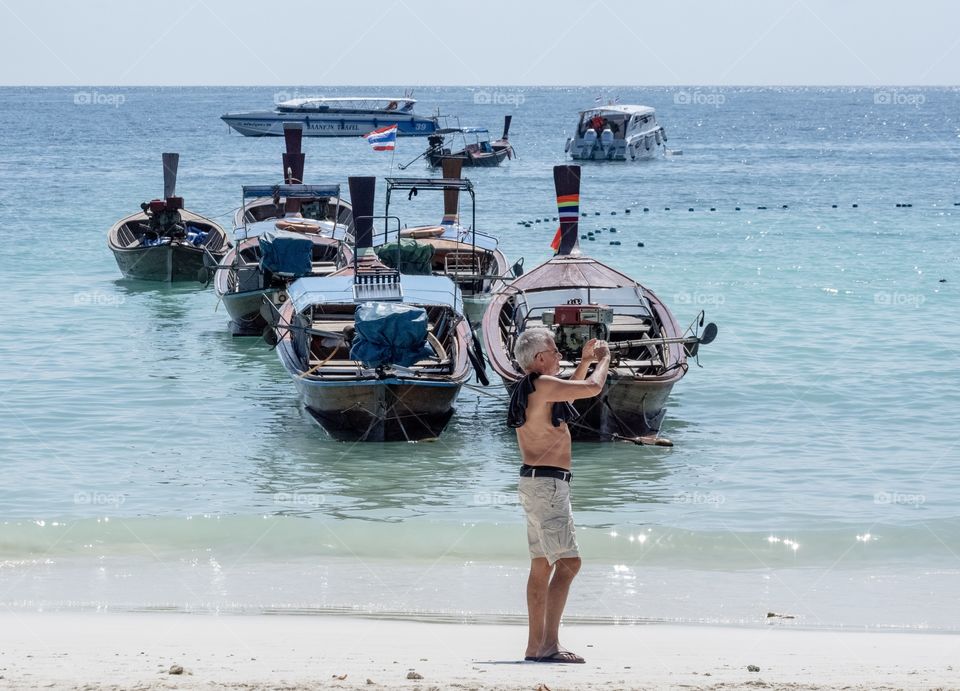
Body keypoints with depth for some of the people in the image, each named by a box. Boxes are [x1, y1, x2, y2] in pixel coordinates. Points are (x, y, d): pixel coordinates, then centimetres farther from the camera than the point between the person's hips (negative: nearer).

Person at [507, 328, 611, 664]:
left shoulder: (529, 389, 16)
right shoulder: (541, 384, -14)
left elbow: (569, 393, 37)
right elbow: (592, 388, -17)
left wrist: (585, 362, 29)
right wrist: (603, 360, 2)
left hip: (538, 484, 11)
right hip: (547, 483, -11)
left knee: (542, 566, 12)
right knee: (568, 562, -14)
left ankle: (536, 645, 14)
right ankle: (550, 645, -20)